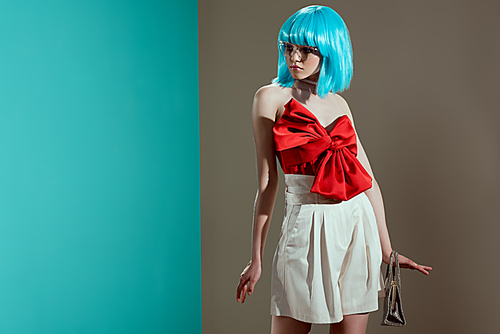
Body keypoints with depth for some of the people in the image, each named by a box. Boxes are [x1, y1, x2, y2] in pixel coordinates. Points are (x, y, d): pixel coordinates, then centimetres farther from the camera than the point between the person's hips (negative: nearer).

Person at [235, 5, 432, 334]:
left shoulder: (339, 104, 10)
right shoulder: (272, 98, -2)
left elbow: (368, 180, 11)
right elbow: (267, 182, -3)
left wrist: (386, 249, 11)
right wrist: (257, 257, -3)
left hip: (357, 228, 4)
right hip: (307, 230, -4)